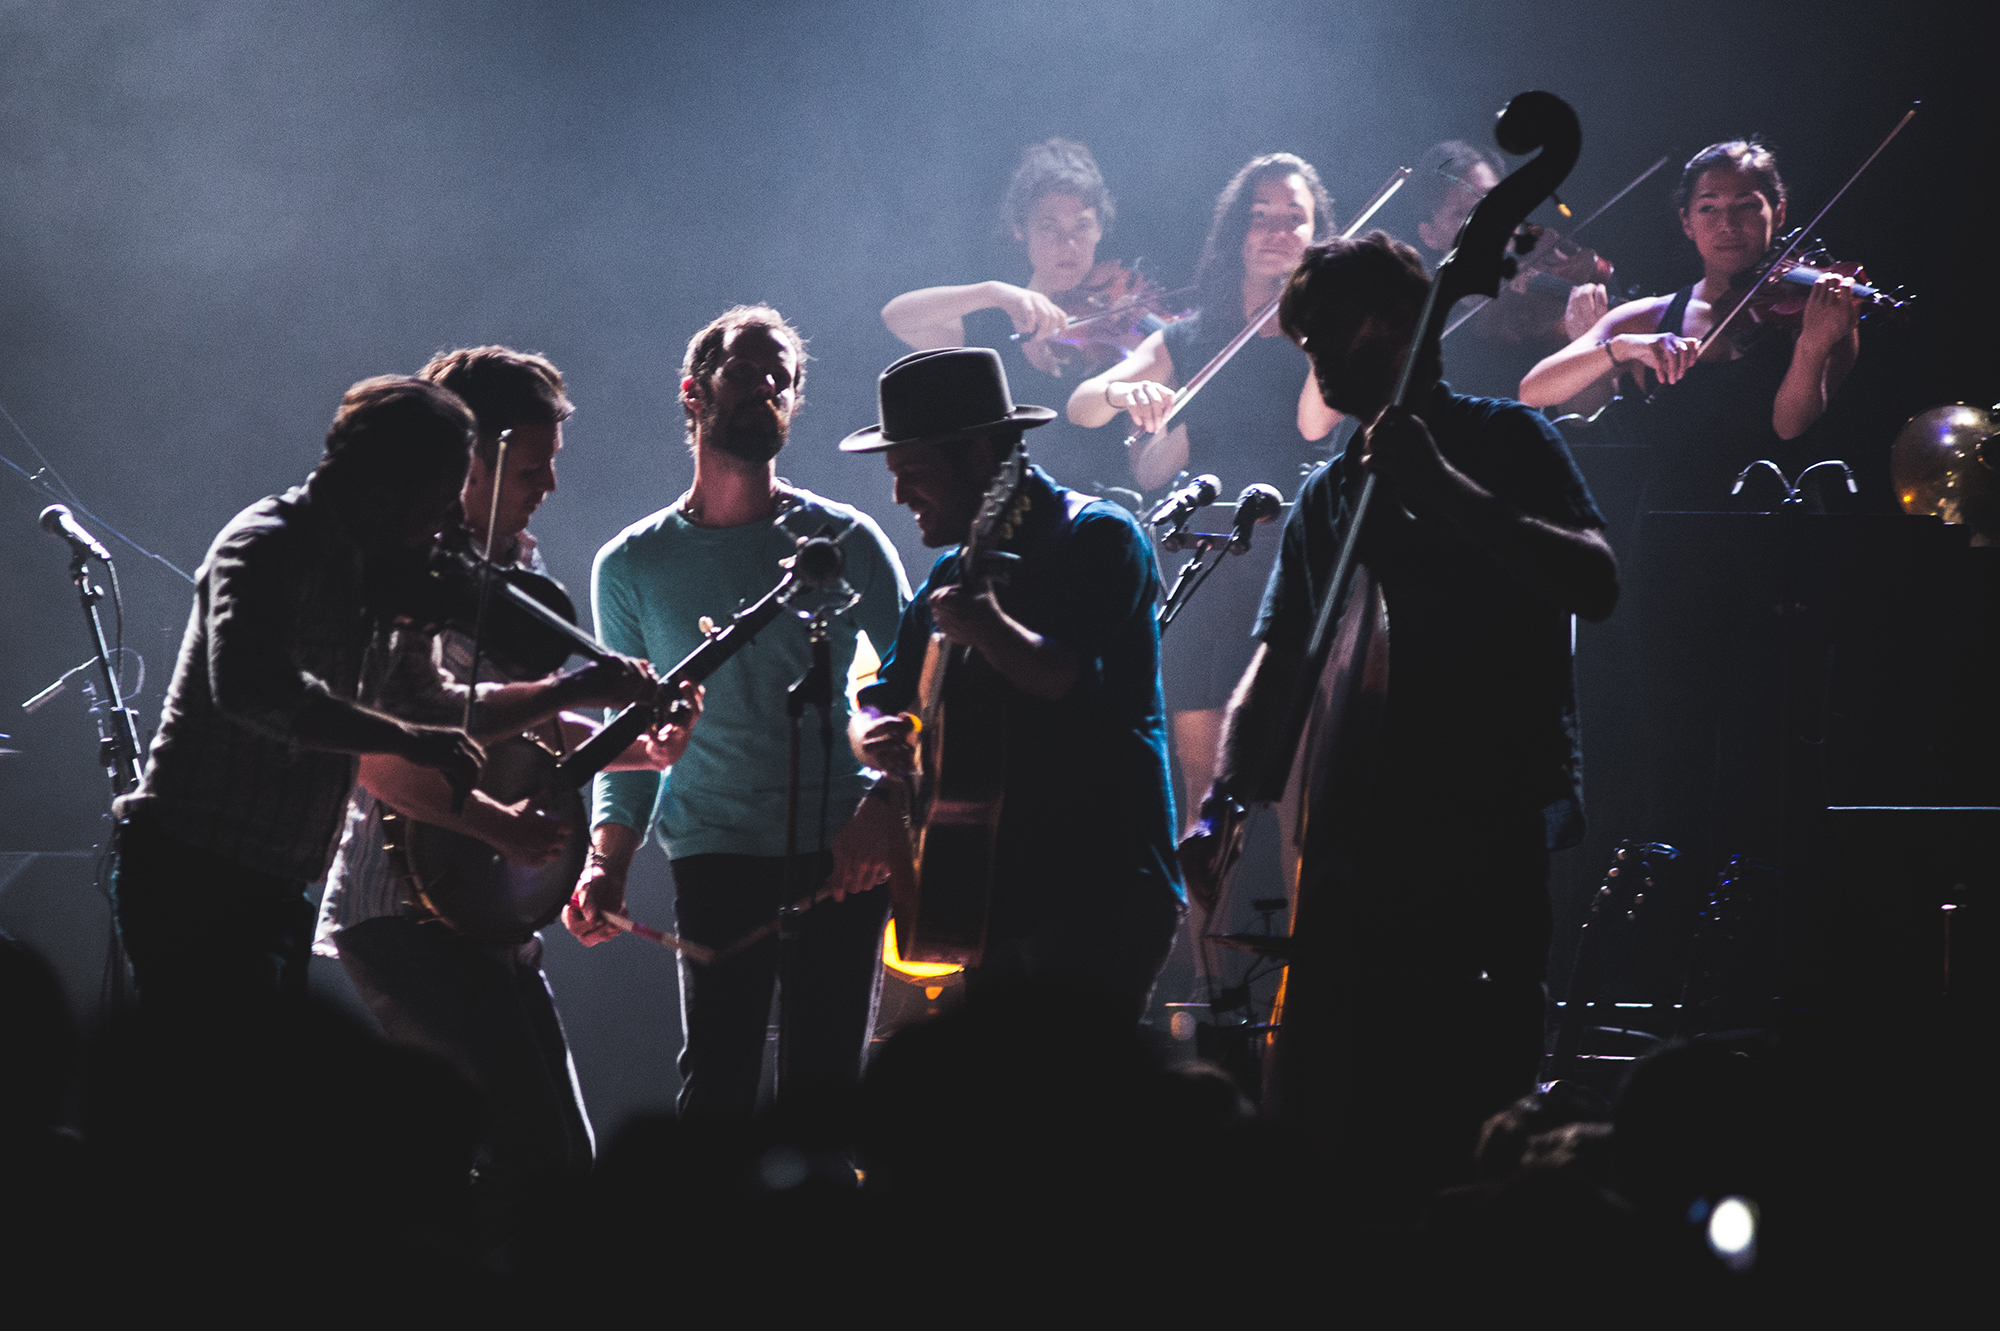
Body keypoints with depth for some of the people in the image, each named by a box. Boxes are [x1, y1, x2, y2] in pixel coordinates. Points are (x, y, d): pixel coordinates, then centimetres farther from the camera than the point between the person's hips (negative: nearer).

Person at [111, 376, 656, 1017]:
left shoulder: (377, 577, 14)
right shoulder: (268, 547, -16)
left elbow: (432, 702, 27)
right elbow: (254, 686, -34)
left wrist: (568, 692, 18)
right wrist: (408, 740, -32)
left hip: (273, 886, 10)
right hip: (197, 876, -10)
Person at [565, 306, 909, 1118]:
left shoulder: (845, 543, 6)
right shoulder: (633, 566, 9)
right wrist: (608, 861, -2)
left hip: (842, 847, 0)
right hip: (716, 852, 0)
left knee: (824, 1083, -2)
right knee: (716, 1082, -11)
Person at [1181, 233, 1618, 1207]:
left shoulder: (1502, 441, 3)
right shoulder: (1328, 496, 20)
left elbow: (1596, 586, -13)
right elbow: (1275, 676, 16)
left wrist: (1442, 488, -20)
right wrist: (1222, 805, -1)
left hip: (1484, 842, -6)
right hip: (1352, 845, 6)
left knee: (1460, 1124, -13)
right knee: (1318, 1124, 2)